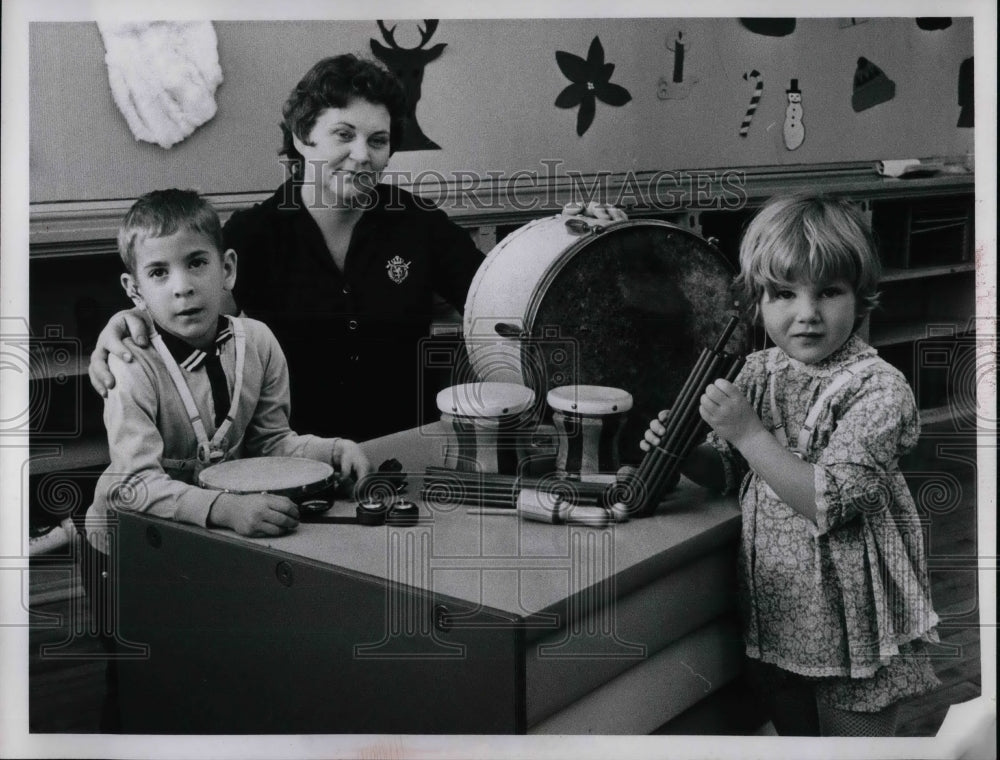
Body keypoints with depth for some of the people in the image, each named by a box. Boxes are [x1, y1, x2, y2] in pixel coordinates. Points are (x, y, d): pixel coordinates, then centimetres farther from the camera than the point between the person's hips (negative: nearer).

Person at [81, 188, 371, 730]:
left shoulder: (257, 342, -12)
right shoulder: (135, 366, -25)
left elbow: (270, 440, 0)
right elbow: (137, 483, -35)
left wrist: (330, 449, -18)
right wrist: (227, 509, -49)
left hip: (218, 530, 4)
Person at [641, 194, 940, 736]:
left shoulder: (878, 389, -19)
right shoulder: (758, 375, -1)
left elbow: (828, 502, -27)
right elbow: (727, 471, 9)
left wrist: (747, 431, -28)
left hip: (850, 622, -6)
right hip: (774, 612, 6)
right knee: (793, 733, 24)